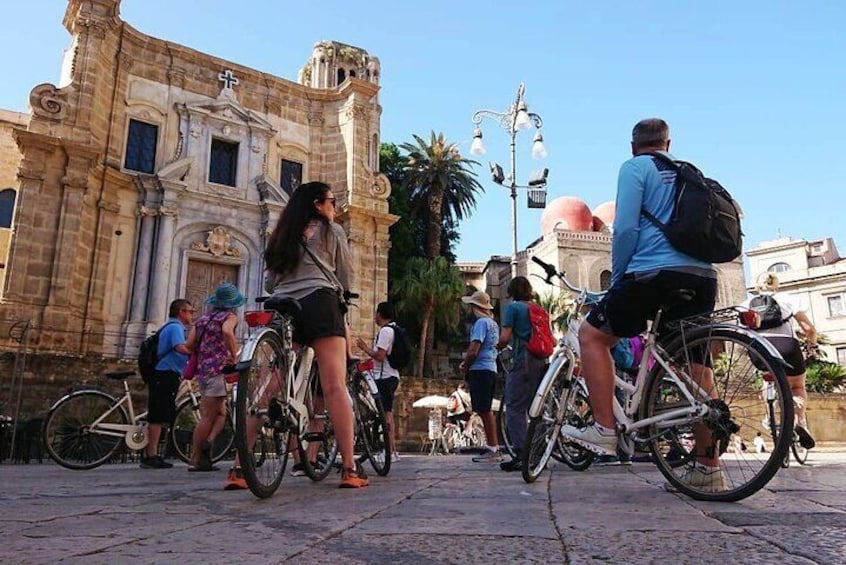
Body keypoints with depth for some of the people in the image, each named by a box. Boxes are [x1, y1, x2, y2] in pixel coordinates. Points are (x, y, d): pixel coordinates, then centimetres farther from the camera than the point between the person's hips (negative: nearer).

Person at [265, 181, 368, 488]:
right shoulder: (331, 230, 12)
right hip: (319, 304, -5)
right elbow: (346, 278, 16)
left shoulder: (281, 236, 26)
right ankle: (350, 469, -12)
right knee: (335, 387, -10)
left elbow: (269, 284, 22)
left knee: (266, 390, 2)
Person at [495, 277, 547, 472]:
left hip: (522, 361, -7)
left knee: (515, 408, -5)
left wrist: (499, 346, 9)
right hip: (541, 361, 7)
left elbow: (505, 337, -11)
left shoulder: (513, 307, -2)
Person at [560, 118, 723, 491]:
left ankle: (605, 429, 0)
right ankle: (708, 468, 14)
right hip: (703, 277, 7)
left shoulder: (635, 168, 5)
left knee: (592, 335, 7)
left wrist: (617, 278, 5)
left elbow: (626, 229, -7)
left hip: (655, 273, -7)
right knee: (696, 366, 11)